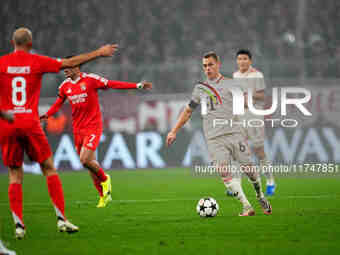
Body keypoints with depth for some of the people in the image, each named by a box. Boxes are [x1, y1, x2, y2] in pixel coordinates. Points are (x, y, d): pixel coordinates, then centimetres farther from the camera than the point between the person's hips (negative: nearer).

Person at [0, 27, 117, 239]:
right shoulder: (37, 62, 2)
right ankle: (61, 218, 2)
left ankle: (19, 224, -3)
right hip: (30, 122, -1)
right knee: (49, 168, 9)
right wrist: (98, 53, 18)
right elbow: (71, 63, 8)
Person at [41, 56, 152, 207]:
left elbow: (112, 84, -8)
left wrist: (137, 86, -12)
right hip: (77, 129, 5)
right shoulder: (65, 86, 6)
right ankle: (104, 195, 20)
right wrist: (46, 115, 4)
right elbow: (58, 103, 21)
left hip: (93, 127, -5)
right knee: (89, 163, 7)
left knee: (85, 160, -19)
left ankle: (104, 179, 9)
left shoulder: (90, 79, -9)